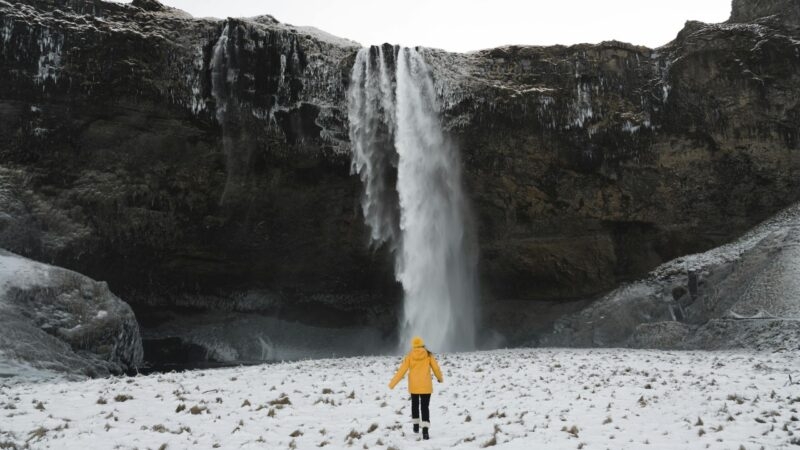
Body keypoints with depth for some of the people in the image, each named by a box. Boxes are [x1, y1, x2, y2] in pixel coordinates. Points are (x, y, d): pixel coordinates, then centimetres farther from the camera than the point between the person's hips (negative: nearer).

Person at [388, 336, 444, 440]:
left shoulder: (409, 356, -2)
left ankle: (416, 425, 29)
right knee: (425, 407, 0)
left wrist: (392, 383, 3)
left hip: (414, 386, 1)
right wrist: (440, 378, 25)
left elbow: (401, 370, -3)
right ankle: (425, 430, -13)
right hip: (425, 386, -1)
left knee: (415, 404, 24)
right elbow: (436, 368, 5)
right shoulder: (428, 355, -2)